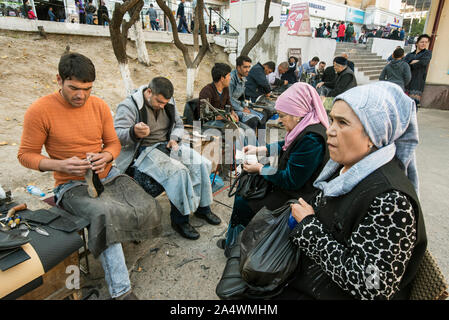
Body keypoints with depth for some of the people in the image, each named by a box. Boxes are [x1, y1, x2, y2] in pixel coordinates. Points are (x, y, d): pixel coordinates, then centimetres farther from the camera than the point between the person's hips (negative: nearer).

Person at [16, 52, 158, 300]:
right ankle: (121, 291, -20)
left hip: (108, 176, 5)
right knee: (105, 214, -33)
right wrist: (61, 165, -19)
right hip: (72, 185, -4)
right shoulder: (40, 111, -9)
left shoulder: (99, 106, 3)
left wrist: (105, 156, -13)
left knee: (148, 208, -16)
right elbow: (26, 155, -2)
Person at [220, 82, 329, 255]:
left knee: (243, 205, -4)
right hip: (291, 182, 10)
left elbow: (290, 180, -27)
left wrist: (260, 169, -15)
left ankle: (234, 246, 26)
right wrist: (259, 149, 8)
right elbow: (285, 145, 17)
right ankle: (233, 240, 27)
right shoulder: (305, 127, -2)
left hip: (294, 195, -10)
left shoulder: (311, 140, -31)